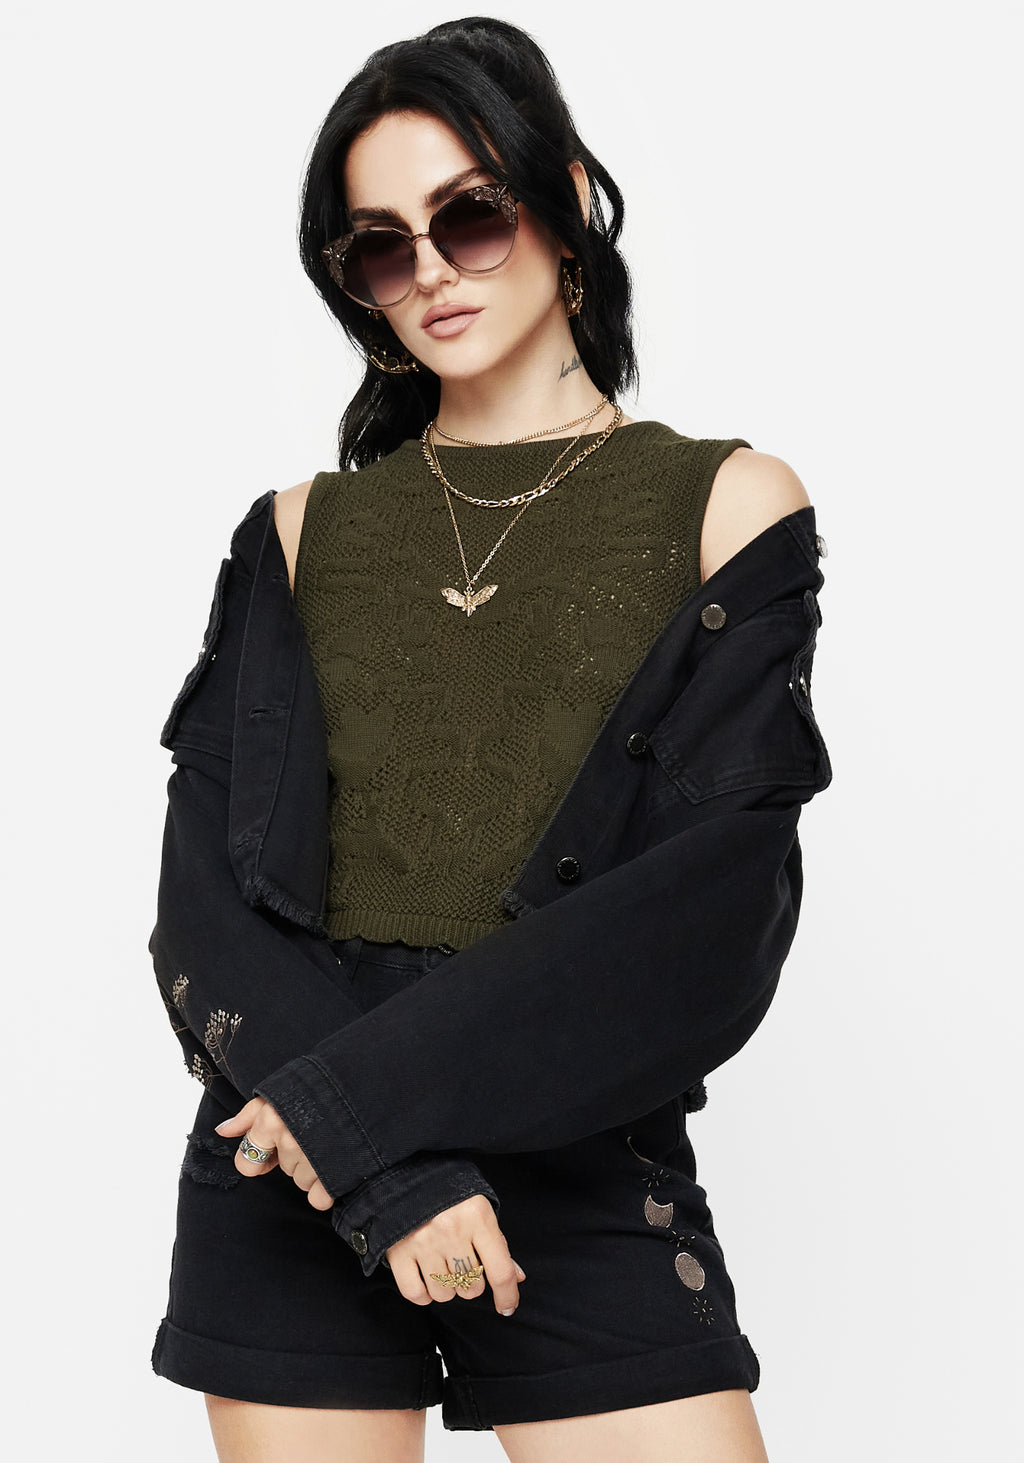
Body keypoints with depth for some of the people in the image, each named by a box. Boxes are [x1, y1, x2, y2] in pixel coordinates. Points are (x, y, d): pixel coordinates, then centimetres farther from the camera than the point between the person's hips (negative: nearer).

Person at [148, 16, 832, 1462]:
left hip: (584, 1183, -1)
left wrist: (368, 1085, -14)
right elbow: (211, 882, -1)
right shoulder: (304, 531, 8)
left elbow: (714, 917, -9)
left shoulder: (725, 504, 2)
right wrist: (384, 1160, -16)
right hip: (291, 1189, 2)